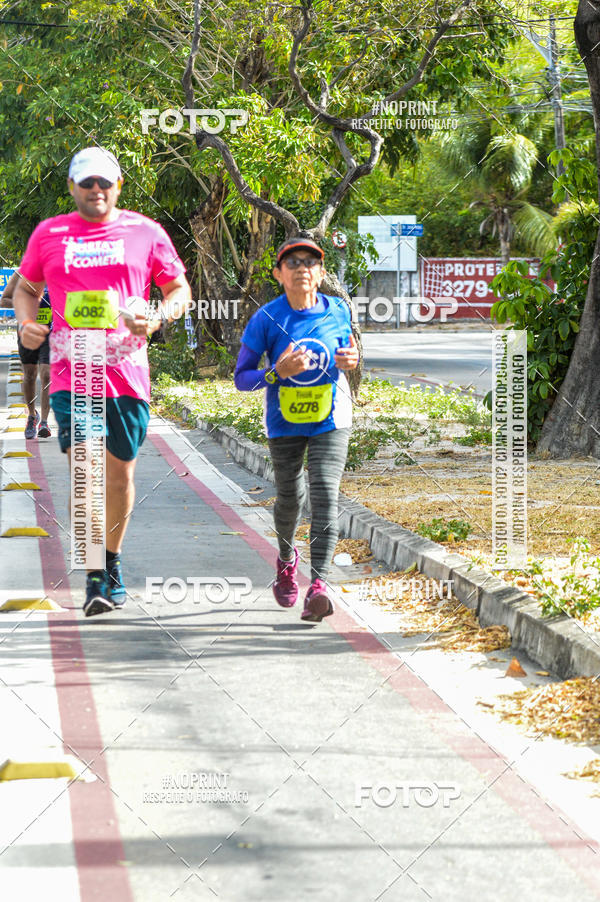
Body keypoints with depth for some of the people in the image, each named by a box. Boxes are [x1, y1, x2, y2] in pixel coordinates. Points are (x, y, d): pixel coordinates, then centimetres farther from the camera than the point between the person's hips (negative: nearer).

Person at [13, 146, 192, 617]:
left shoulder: (144, 232, 6)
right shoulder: (49, 234, 9)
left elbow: (180, 289, 12)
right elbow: (26, 288, 21)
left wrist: (157, 317, -8)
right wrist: (26, 322, 0)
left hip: (126, 370, 1)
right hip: (70, 370, -1)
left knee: (120, 471, 10)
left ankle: (113, 562, 31)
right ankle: (96, 577, -10)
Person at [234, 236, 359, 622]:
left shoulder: (338, 312, -5)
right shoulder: (266, 319, -12)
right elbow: (242, 378, -8)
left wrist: (351, 360, -10)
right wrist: (278, 371, -27)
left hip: (330, 420, 0)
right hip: (285, 423, 0)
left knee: (325, 495, -16)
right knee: (290, 497, 13)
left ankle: (319, 584, -24)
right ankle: (287, 559, 46)